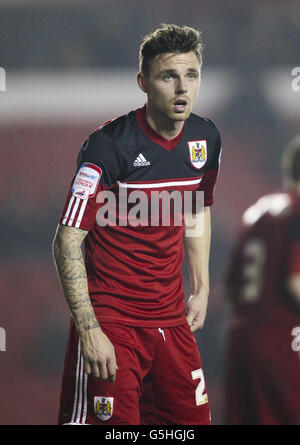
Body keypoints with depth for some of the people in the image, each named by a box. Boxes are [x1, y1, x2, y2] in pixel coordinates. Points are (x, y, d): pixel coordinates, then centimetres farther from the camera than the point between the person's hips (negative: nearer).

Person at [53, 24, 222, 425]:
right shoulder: (109, 145, -17)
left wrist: (201, 289, 17)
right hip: (110, 320, -6)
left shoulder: (206, 139, 3)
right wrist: (89, 329, -22)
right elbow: (67, 241, -17)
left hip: (172, 317, 6)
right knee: (113, 422, -9)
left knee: (193, 417, 7)